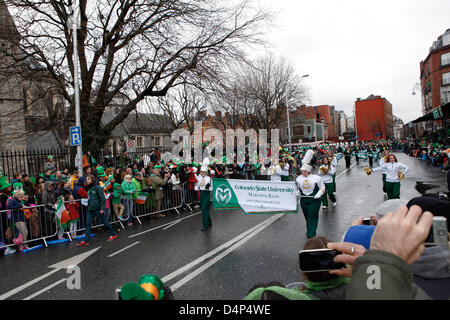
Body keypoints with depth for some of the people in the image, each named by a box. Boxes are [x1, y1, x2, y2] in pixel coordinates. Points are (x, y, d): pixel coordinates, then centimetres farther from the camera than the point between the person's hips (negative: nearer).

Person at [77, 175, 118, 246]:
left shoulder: (97, 187, -13)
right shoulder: (89, 188, 10)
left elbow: (102, 198, -16)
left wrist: (102, 208, -19)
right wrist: (88, 206, 15)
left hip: (98, 209, -7)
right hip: (90, 209, 7)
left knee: (105, 222, 5)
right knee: (88, 224, 3)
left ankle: (113, 234, 20)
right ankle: (86, 240, 8)